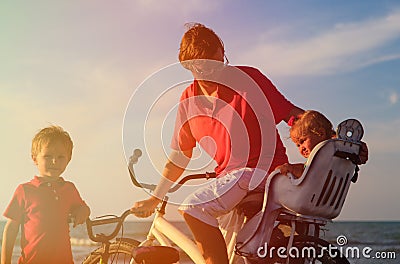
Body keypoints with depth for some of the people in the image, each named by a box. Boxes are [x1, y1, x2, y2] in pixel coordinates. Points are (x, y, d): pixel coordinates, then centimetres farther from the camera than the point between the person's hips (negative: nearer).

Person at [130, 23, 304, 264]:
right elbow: (180, 156, 13)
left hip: (262, 170, -7)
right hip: (231, 177, 7)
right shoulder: (189, 99, 5)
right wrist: (154, 199, 13)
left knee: (193, 207, -25)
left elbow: (292, 114, -9)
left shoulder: (248, 79, -10)